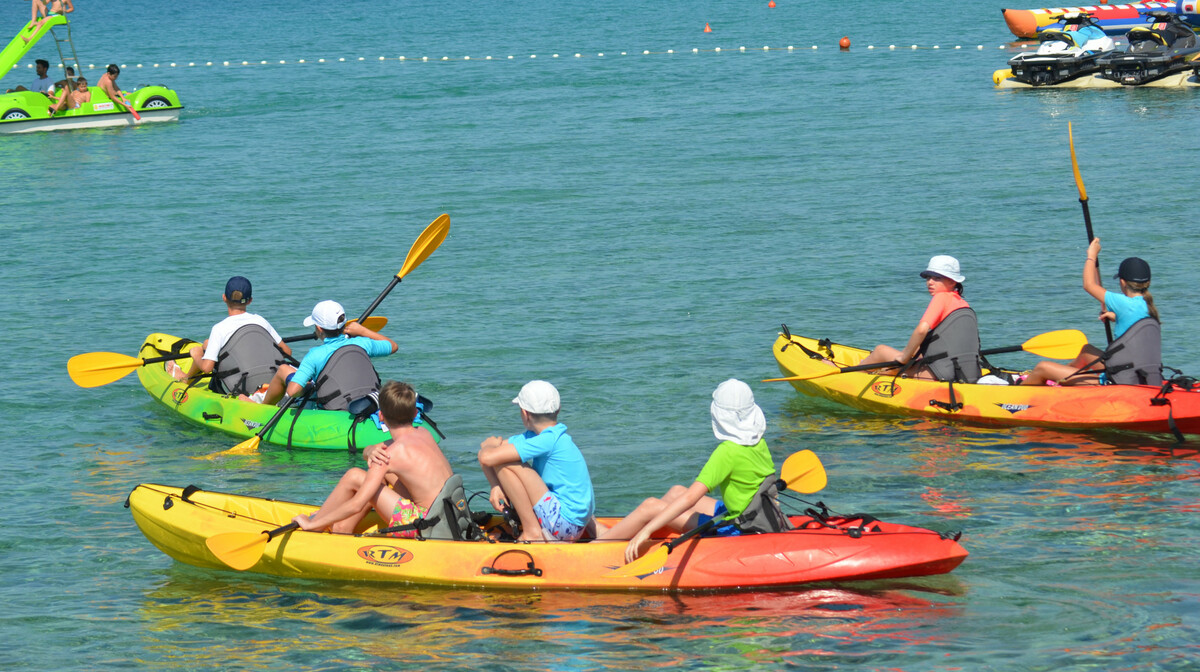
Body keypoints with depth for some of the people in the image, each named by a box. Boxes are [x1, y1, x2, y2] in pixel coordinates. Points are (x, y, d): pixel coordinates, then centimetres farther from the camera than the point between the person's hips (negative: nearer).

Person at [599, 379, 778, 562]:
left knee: (650, 507, -6)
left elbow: (690, 498, -28)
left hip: (736, 531, -9)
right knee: (676, 492, 21)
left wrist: (647, 530, -28)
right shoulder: (759, 443, 2)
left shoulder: (728, 452, -23)